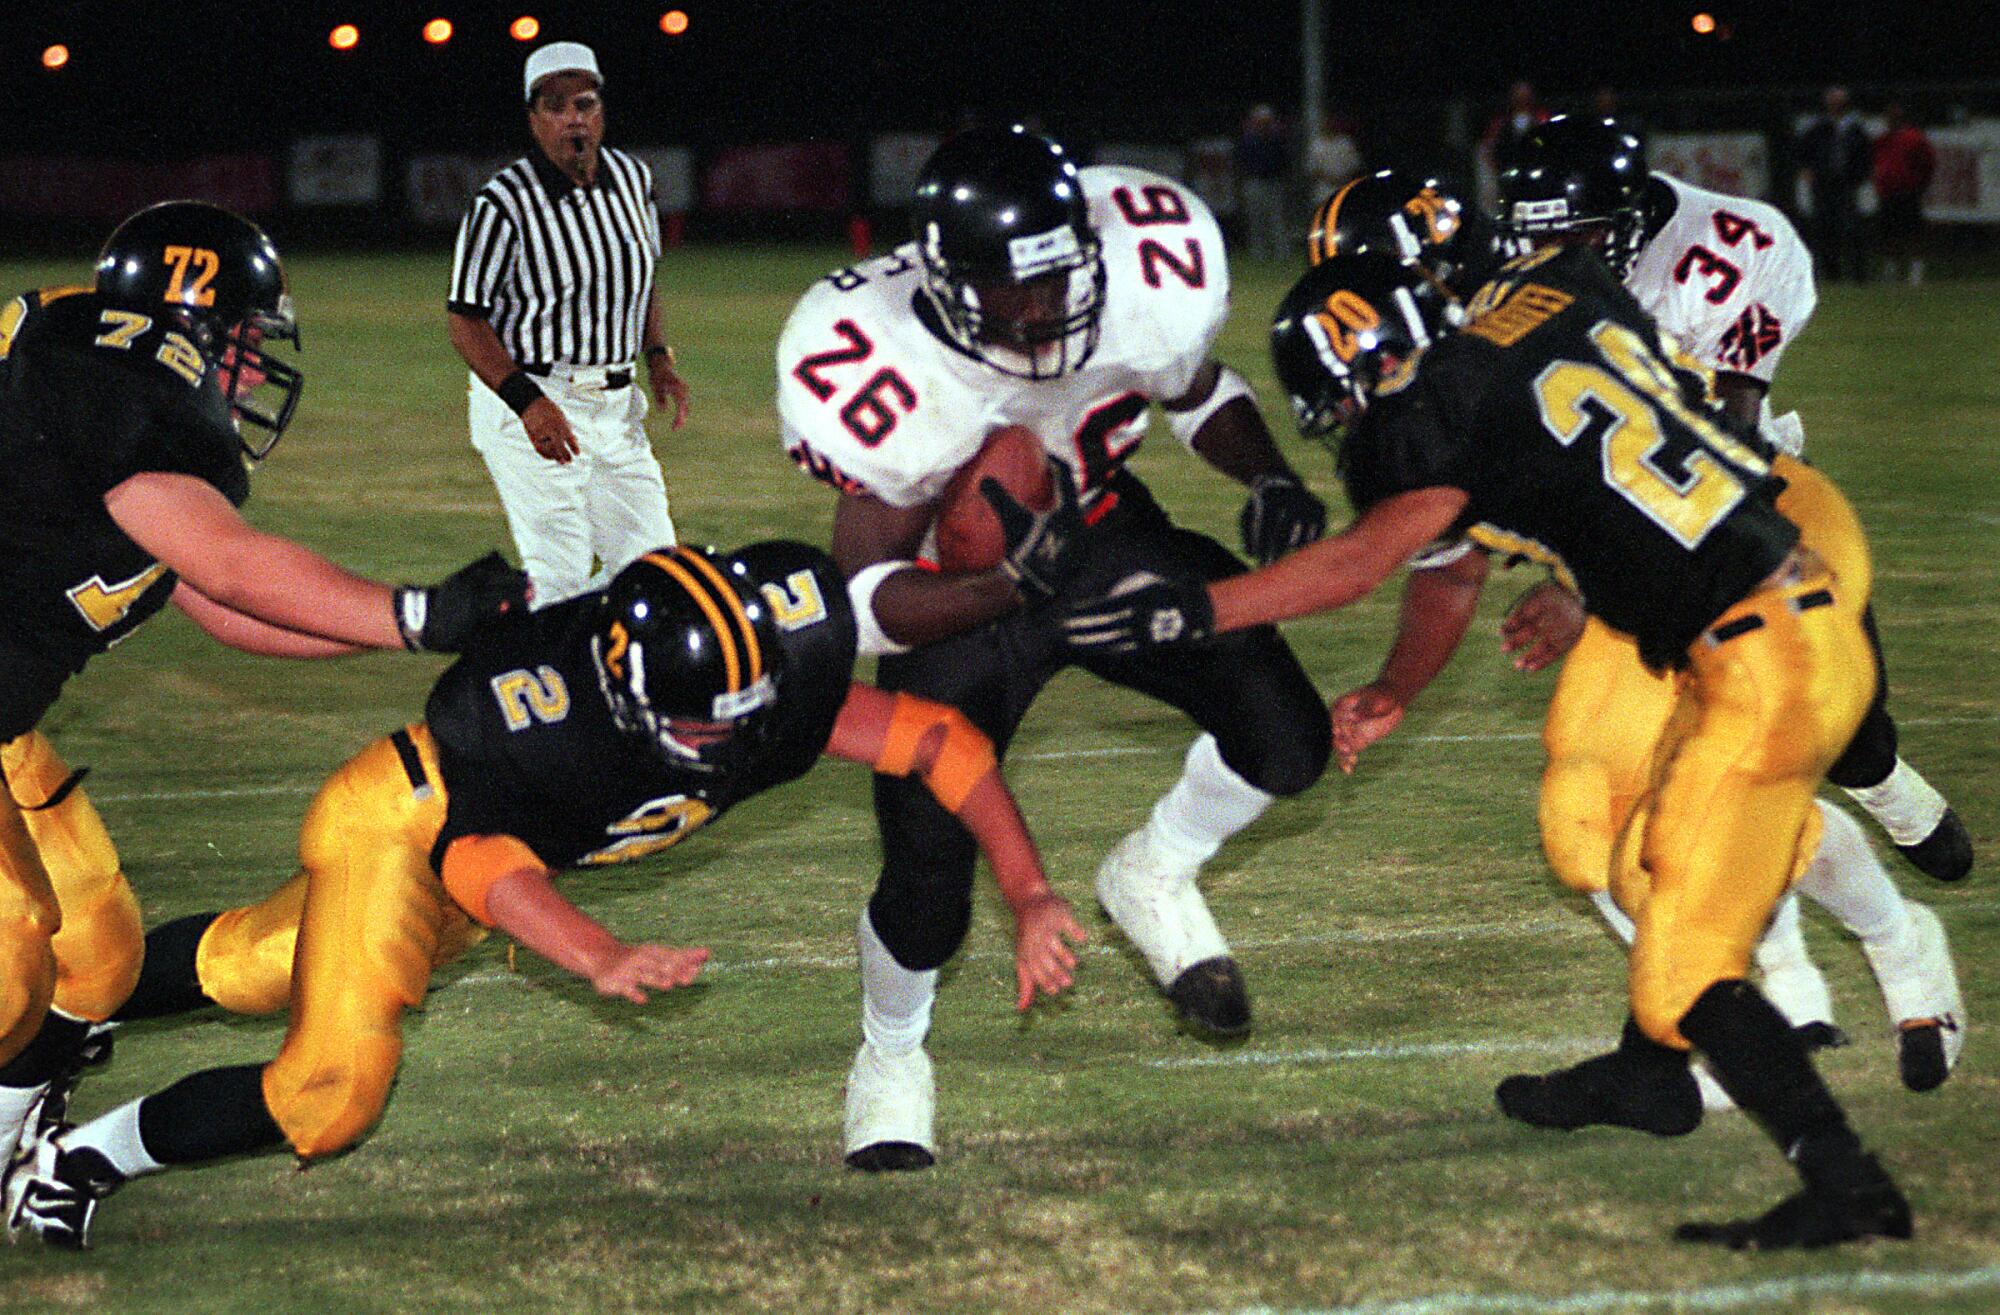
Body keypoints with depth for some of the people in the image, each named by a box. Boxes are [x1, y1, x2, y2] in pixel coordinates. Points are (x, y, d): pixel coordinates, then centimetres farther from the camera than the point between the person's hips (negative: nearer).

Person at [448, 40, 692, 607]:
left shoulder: (631, 178, 6)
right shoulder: (504, 204, -15)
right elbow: (466, 321, -14)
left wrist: (658, 358, 6)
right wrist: (528, 402, -25)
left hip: (615, 405, 7)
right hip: (529, 401, -7)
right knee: (560, 578, -9)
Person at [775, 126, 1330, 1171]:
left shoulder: (1141, 283, -24)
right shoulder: (886, 366, -33)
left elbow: (1199, 395, 2)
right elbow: (866, 602, -27)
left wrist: (1267, 476, -18)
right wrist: (1016, 584, -43)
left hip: (1106, 532, 3)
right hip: (959, 590, -3)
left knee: (1284, 738, -14)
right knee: (930, 870, -10)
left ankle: (1153, 879, 18)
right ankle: (891, 1058, 23)